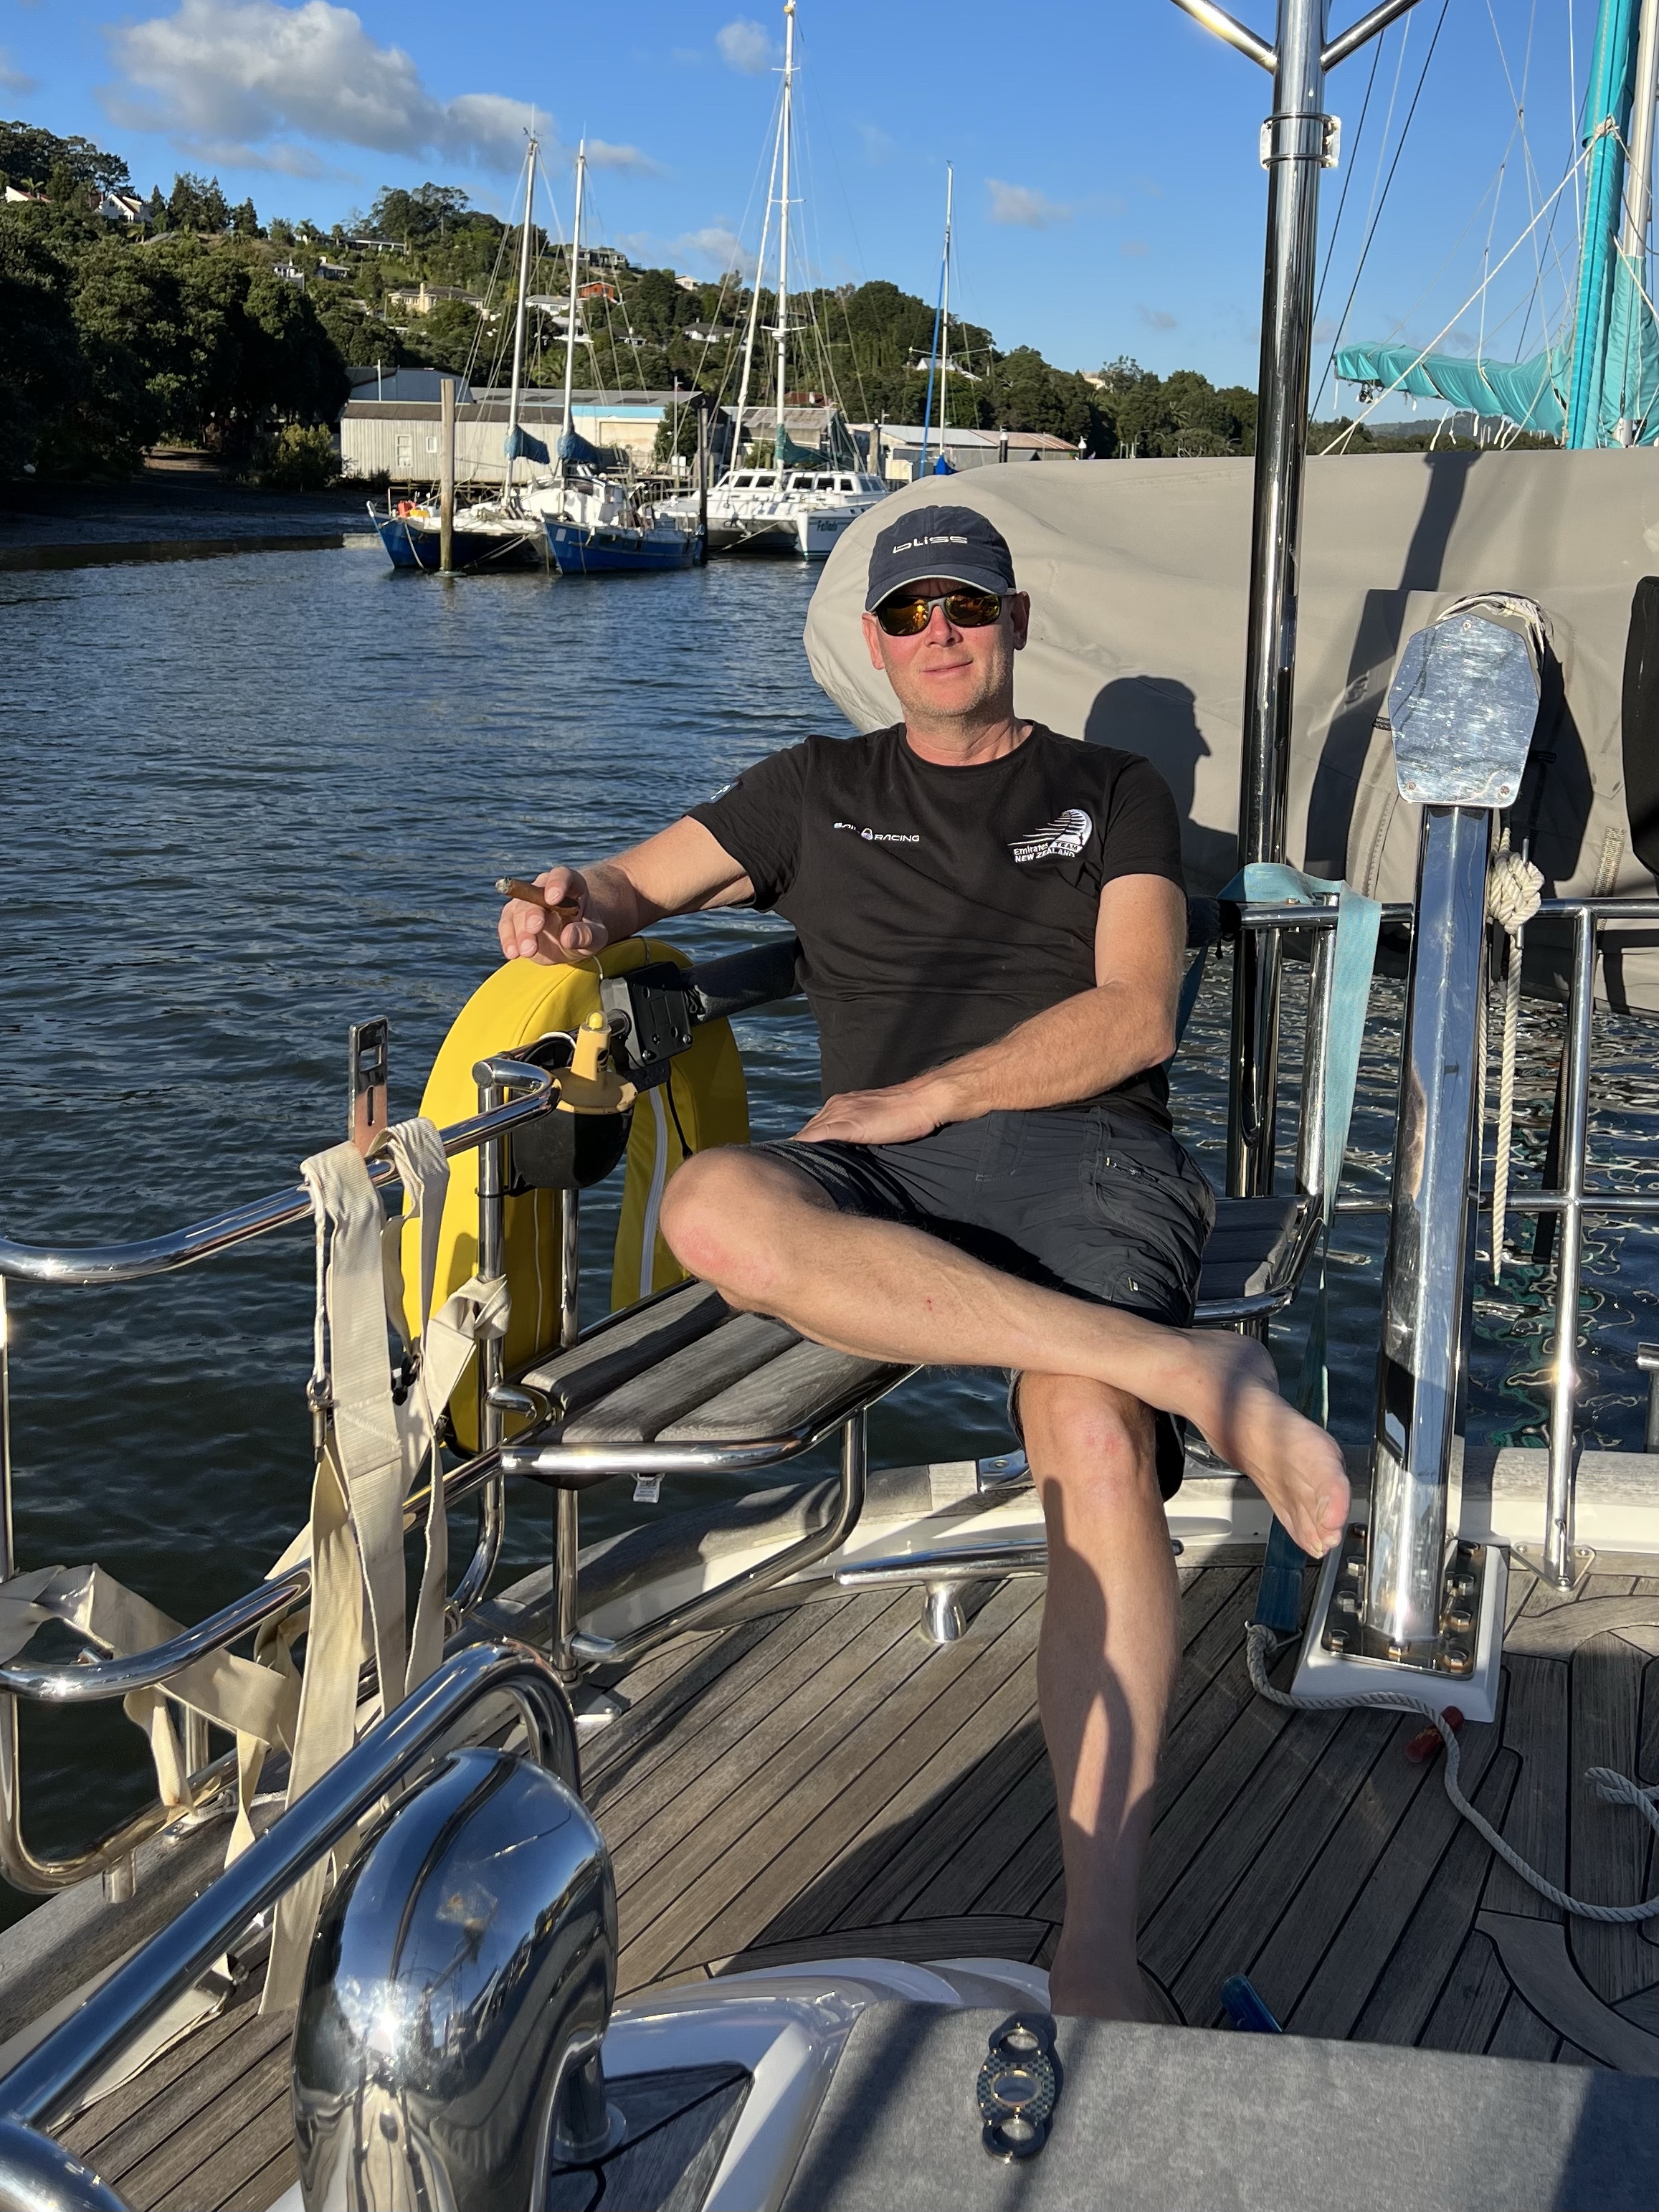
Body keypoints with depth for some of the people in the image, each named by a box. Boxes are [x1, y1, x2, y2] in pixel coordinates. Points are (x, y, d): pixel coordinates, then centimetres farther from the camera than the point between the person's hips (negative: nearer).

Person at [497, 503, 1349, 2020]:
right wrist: (571, 915, 5)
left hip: (1083, 1157, -2)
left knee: (1095, 1442, -36)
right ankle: (1190, 1370, -41)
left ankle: (1097, 1951, -37)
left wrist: (926, 1096, -6)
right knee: (715, 1206, -37)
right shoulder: (819, 793, 27)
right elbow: (634, 885, 31)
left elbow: (1135, 1017, 5)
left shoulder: (1112, 796, 20)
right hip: (890, 1193, 2)